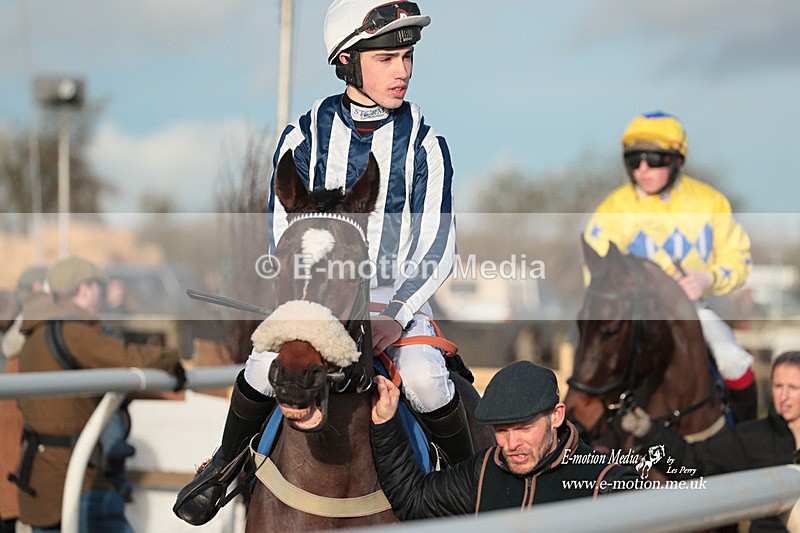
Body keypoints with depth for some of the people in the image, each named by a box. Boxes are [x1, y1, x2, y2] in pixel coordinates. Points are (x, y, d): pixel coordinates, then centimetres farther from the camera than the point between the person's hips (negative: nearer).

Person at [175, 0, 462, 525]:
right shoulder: (303, 138, -4)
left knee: (425, 380, -27)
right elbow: (285, 236, -2)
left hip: (397, 292, -1)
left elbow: (438, 248, -7)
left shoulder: (424, 144, -6)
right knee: (265, 366, -23)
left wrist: (395, 317, -20)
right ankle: (226, 464, 5)